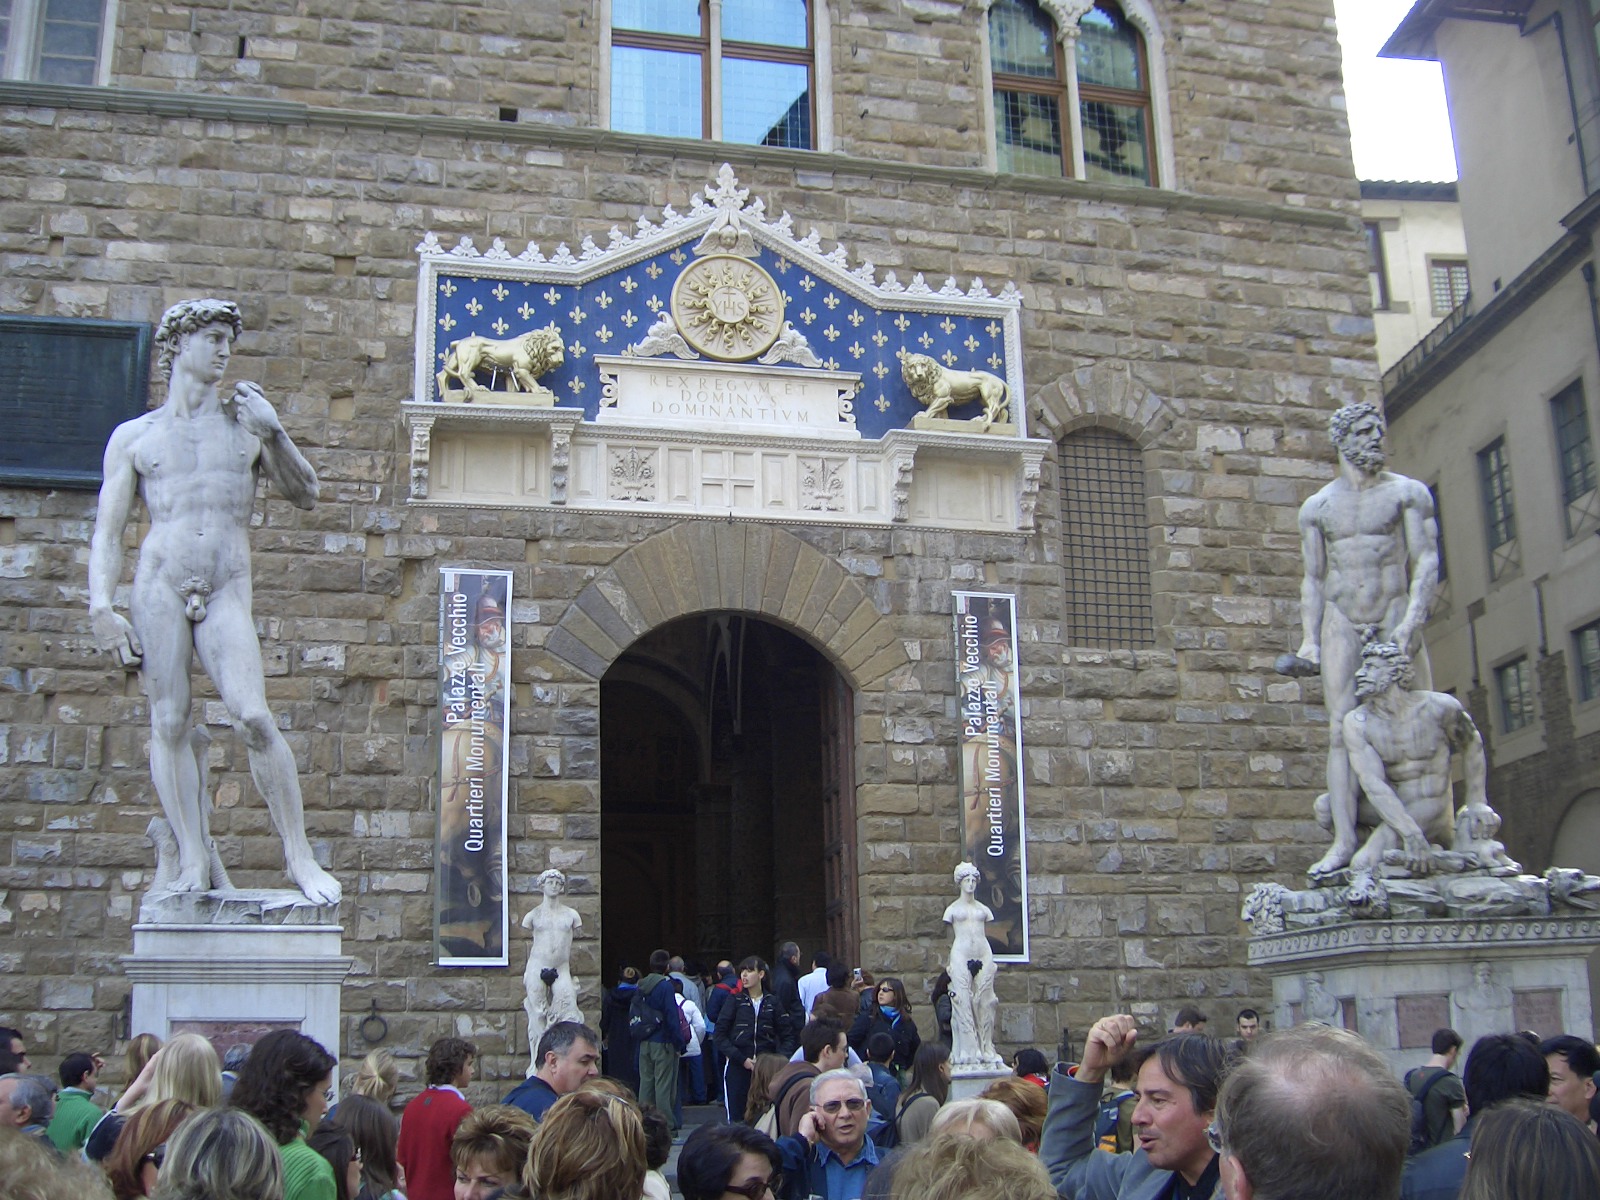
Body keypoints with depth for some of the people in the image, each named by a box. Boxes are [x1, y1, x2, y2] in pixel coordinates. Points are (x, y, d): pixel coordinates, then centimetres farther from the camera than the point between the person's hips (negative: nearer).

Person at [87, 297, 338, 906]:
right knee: (169, 724, -3)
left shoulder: (247, 421, 16)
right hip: (158, 585, 1)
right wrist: (101, 608, -4)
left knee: (253, 719, -15)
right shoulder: (134, 437, 12)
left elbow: (306, 497, 11)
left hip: (227, 593, 0)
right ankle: (195, 862, 2)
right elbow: (107, 530, 9)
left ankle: (300, 856, -7)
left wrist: (273, 432, -3)